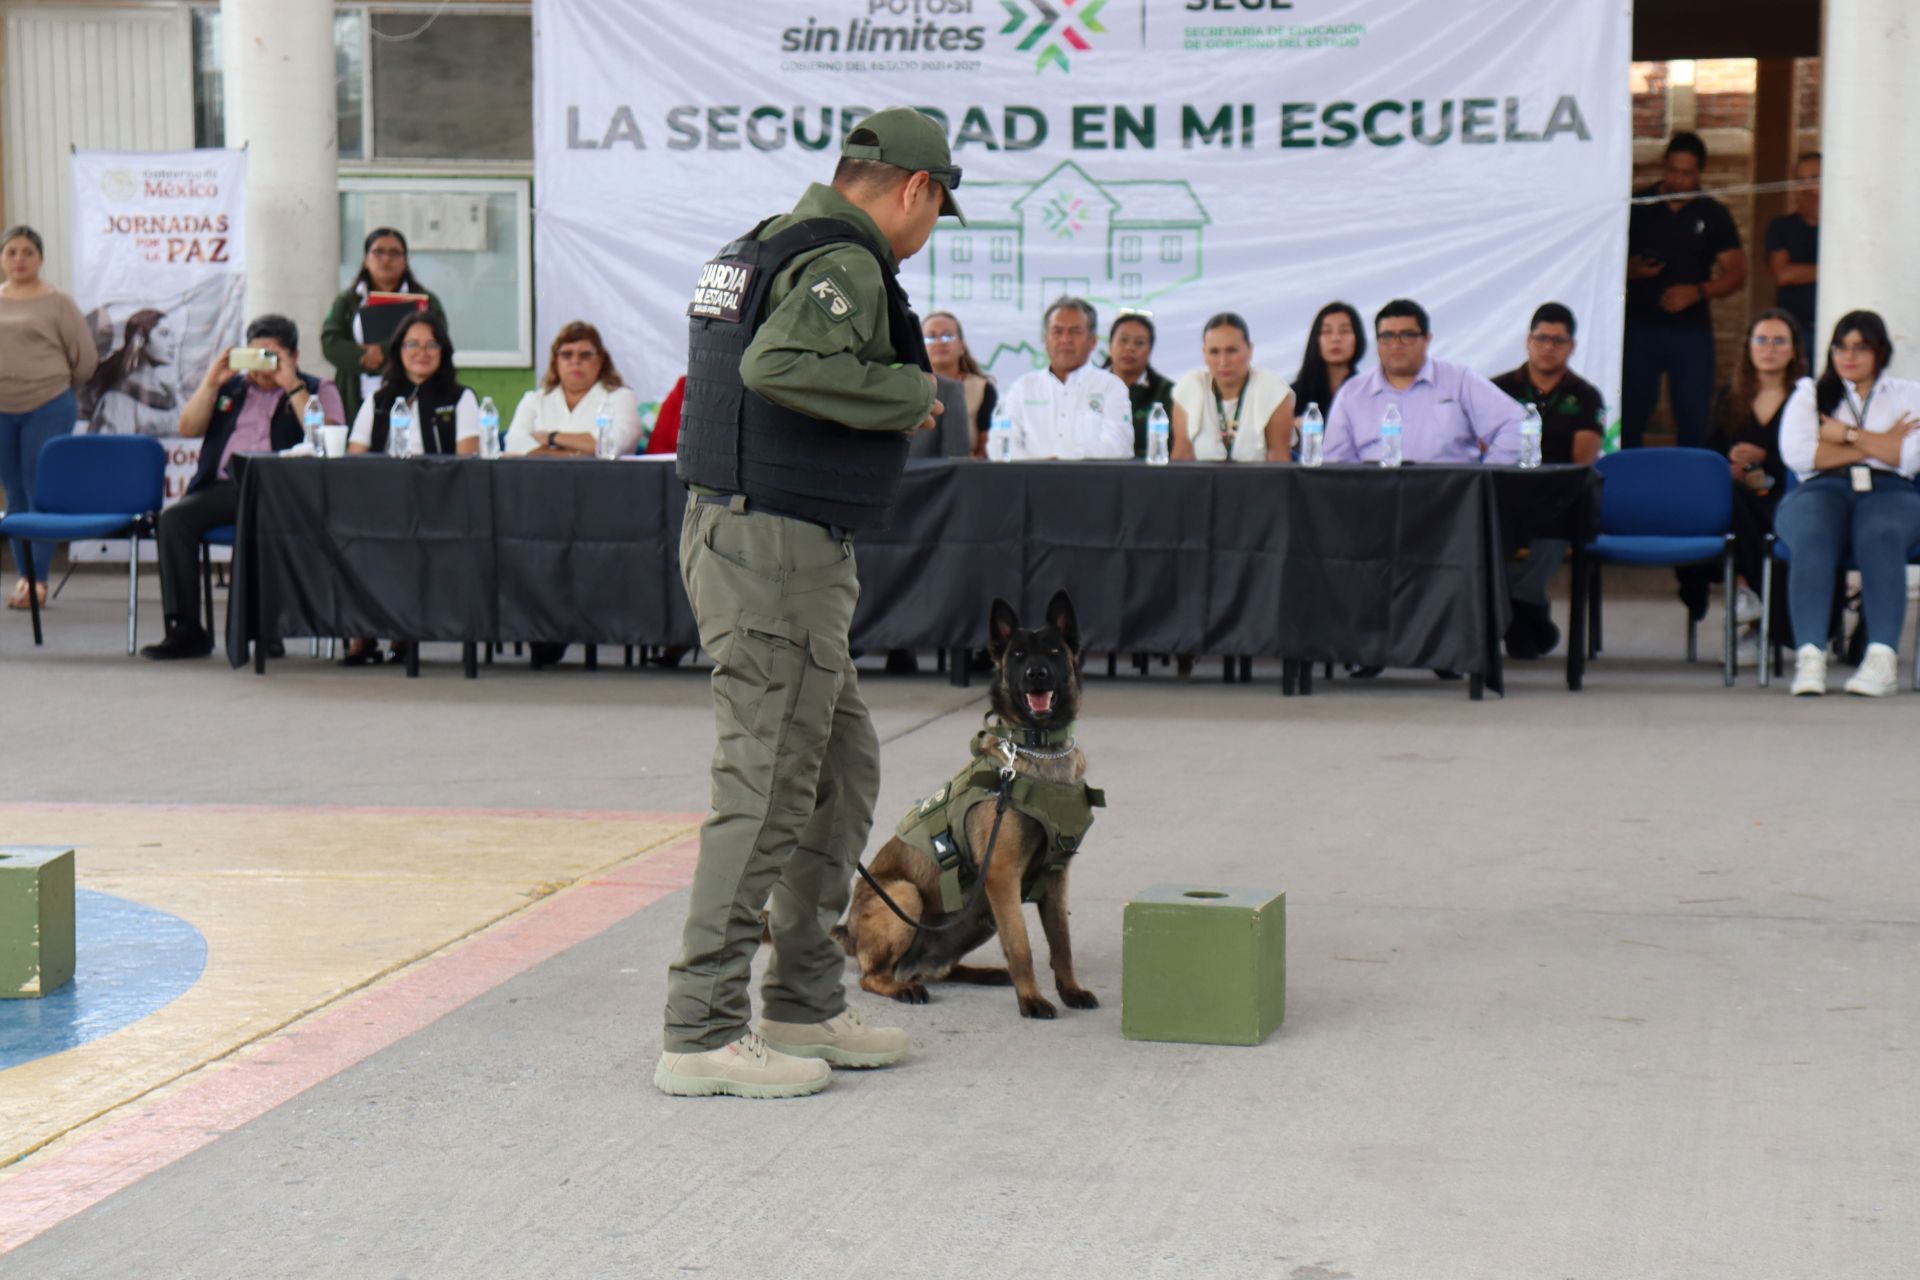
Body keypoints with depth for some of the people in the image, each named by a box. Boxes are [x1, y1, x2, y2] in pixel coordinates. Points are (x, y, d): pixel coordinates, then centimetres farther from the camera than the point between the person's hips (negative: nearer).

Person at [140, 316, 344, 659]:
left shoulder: (318, 391, 12)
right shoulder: (230, 387, 25)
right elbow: (188, 428, 15)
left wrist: (292, 386, -8)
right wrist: (212, 382, 4)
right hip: (223, 487, 4)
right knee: (174, 517, -23)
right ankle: (185, 629, -21)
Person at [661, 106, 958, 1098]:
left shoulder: (764, 246, 17)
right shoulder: (844, 263, -14)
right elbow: (777, 365, -30)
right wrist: (908, 393, -17)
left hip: (733, 528, 11)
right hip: (781, 549, -11)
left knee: (844, 765, 17)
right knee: (768, 789, -7)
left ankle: (805, 1002, 23)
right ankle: (700, 1033, -3)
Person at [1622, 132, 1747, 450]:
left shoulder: (1713, 214, 6)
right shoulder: (1637, 206, 5)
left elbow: (1736, 273, 4)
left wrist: (1698, 291, -13)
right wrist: (1631, 271, -15)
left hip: (1691, 329, 0)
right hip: (1640, 325, 0)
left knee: (1693, 422, -1)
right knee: (1629, 416, 0)